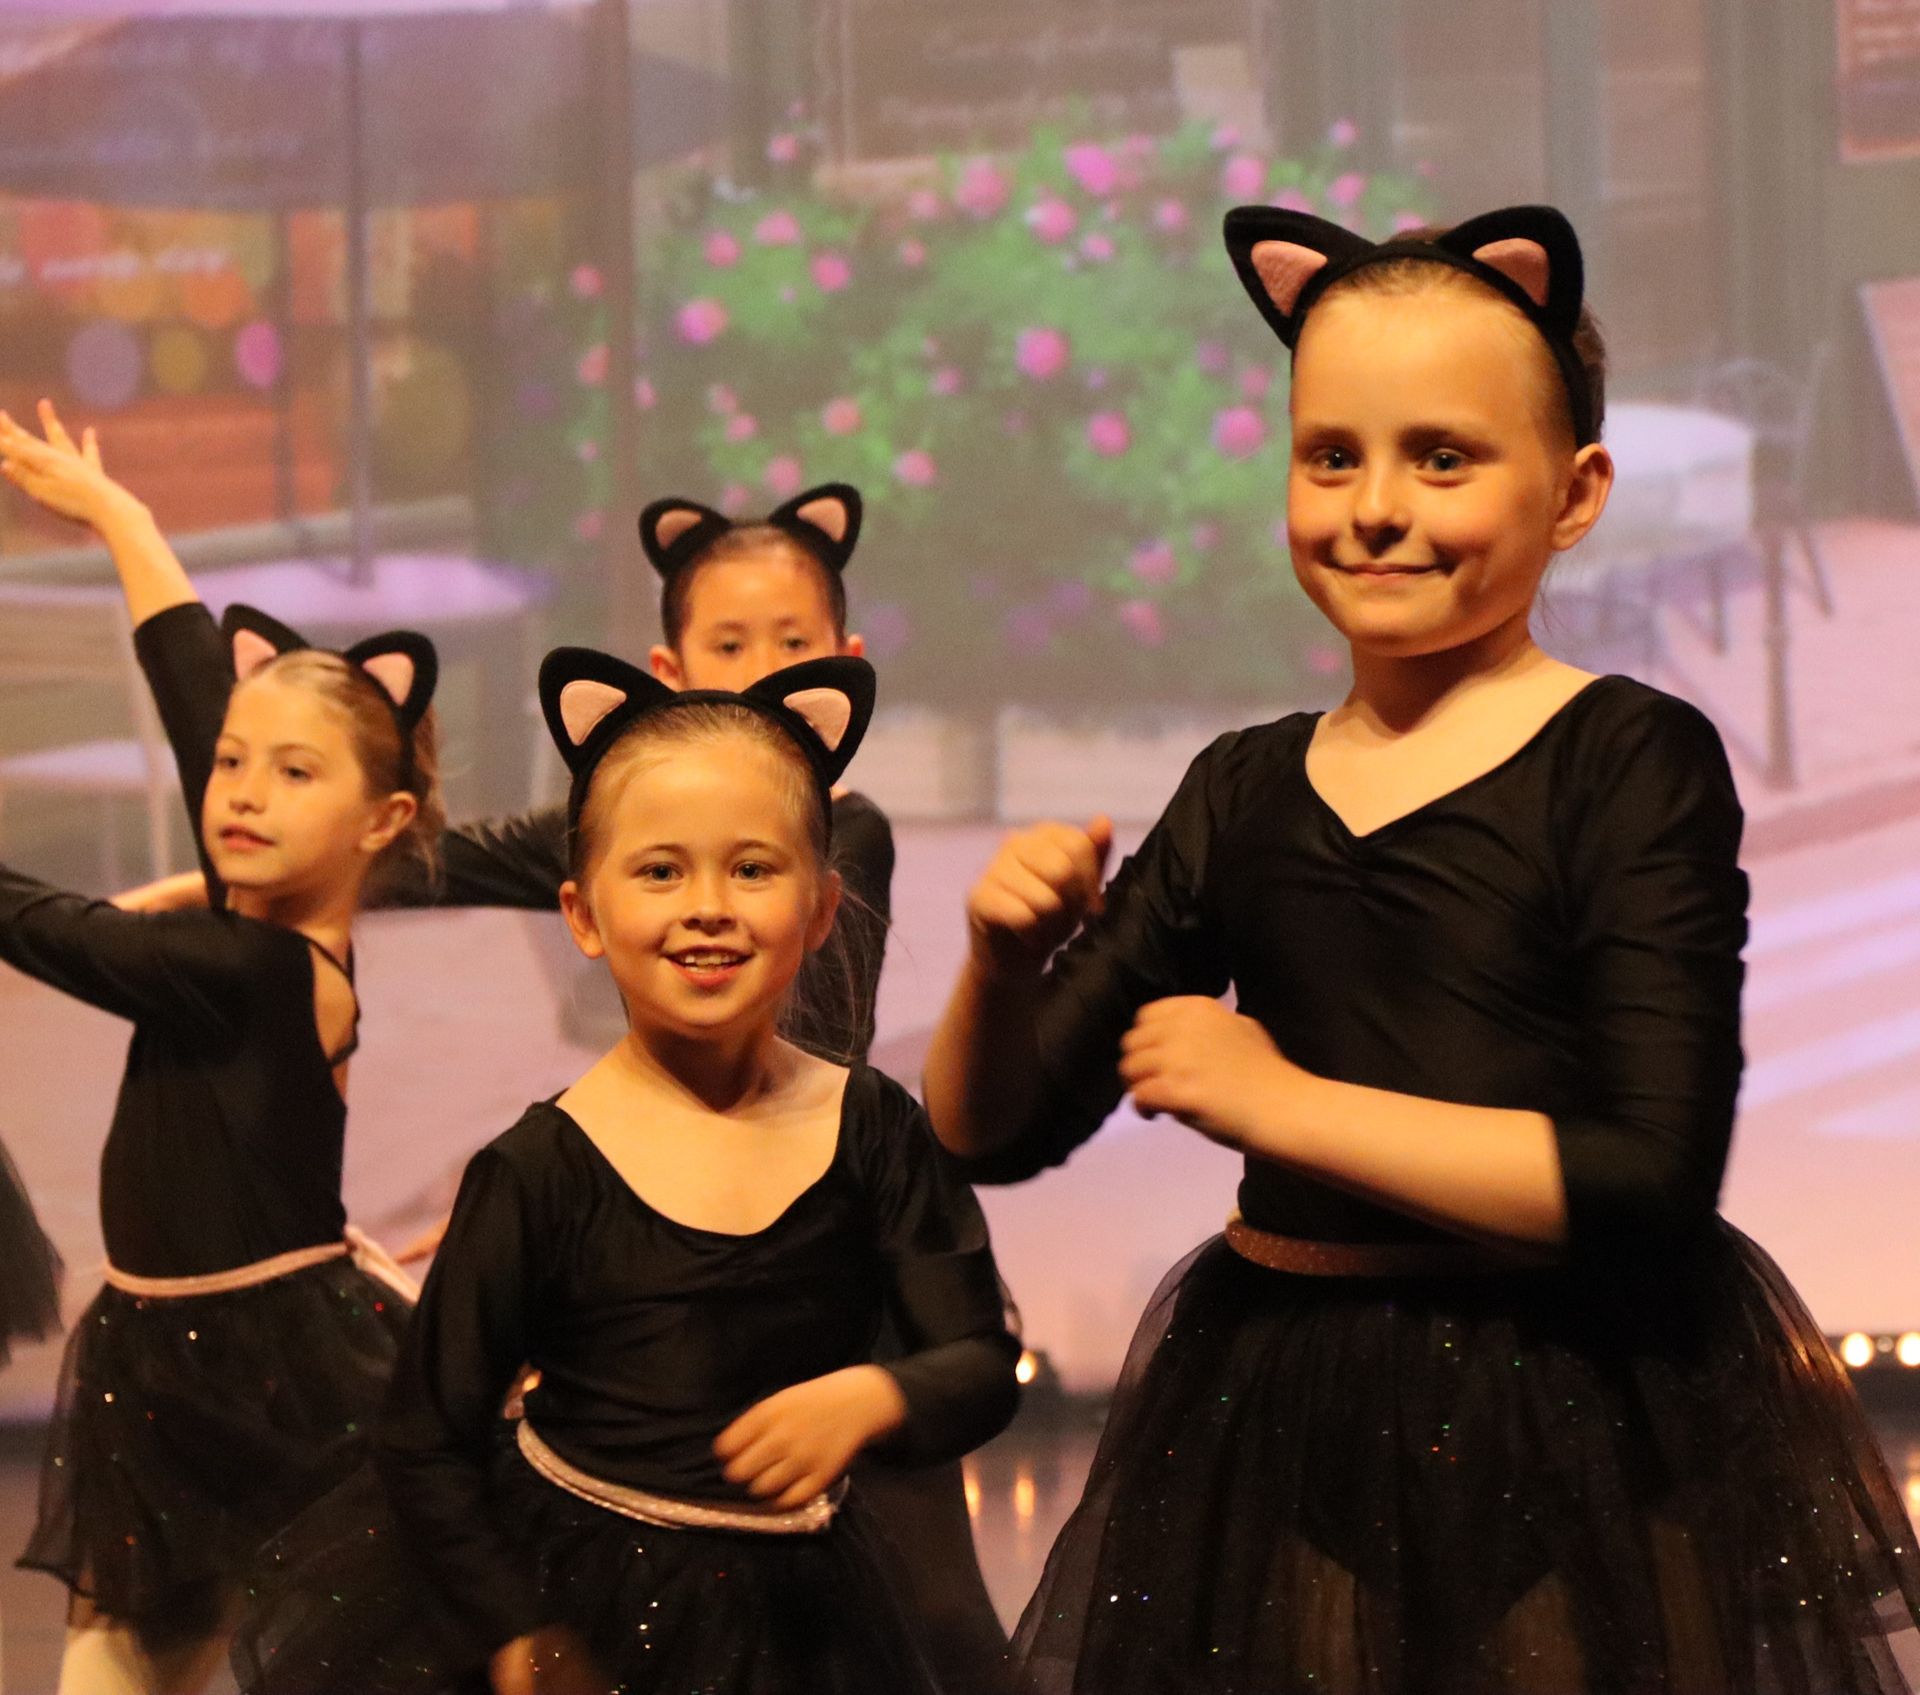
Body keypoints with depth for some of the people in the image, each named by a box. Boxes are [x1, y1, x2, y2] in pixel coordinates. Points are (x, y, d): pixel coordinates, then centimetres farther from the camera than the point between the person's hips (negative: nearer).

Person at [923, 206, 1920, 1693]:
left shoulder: (1633, 762, -9)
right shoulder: (1246, 793, 7)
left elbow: (1653, 1177, -19)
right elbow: (995, 1129, 10)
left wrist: (1283, 1103, -15)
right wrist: (1004, 967, -12)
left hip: (1578, 1437, -4)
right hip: (1272, 1422, 5)